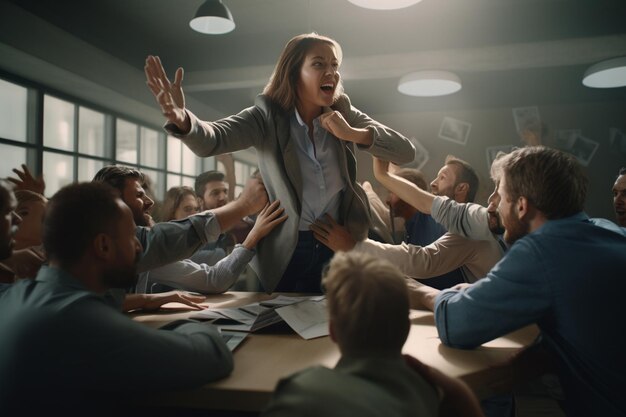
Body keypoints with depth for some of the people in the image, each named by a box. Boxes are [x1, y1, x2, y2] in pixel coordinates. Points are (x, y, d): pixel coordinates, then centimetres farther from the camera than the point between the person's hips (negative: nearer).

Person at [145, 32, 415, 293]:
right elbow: (212, 140, -28)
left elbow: (406, 152, -9)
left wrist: (352, 134, -23)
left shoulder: (344, 114, -4)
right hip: (285, 250, -2)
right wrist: (182, 119, -50)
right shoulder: (268, 116, -12)